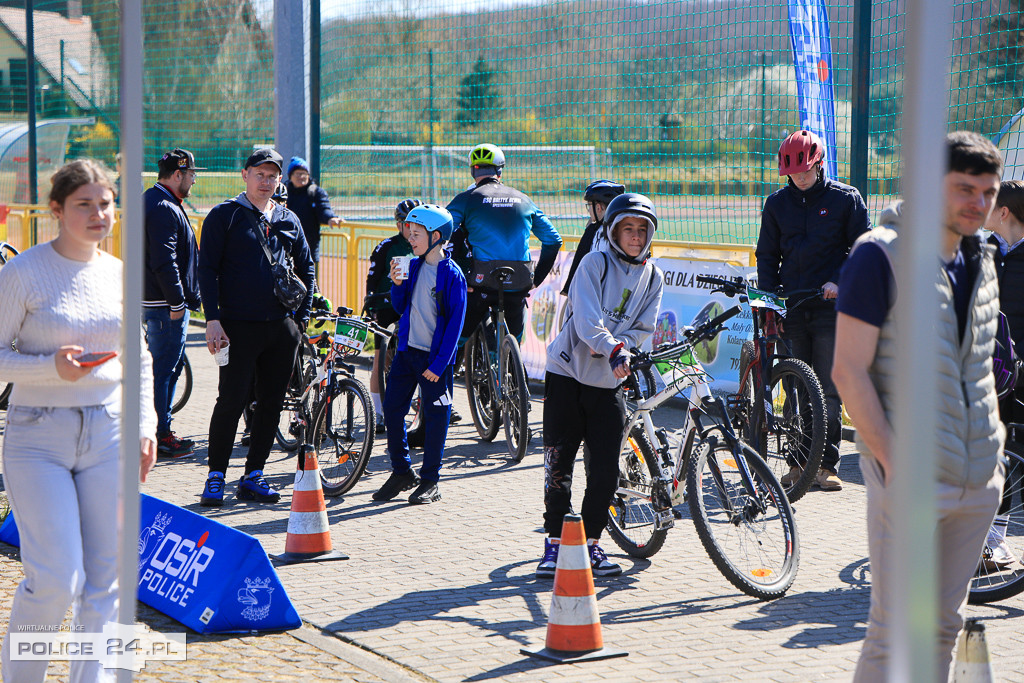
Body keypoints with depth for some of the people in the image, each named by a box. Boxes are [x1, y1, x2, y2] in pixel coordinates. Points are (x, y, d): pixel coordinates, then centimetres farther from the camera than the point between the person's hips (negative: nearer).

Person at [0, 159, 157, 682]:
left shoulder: (119, 273, 8)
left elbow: (140, 359, 17)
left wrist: (146, 426, 7)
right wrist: (51, 367, -22)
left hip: (109, 433, 5)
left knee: (106, 576, 3)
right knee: (56, 580, -9)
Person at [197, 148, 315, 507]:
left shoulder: (288, 221, 14)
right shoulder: (224, 215, 1)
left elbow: (306, 268, 20)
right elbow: (208, 269, -3)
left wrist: (302, 316, 10)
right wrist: (213, 319, -12)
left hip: (282, 329, 5)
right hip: (239, 326, -4)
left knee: (271, 403, 6)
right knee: (231, 402, -6)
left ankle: (253, 476, 16)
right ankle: (216, 477, 4)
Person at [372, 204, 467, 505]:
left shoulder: (452, 274, -11)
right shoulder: (413, 266, 7)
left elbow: (455, 322, -12)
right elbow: (400, 308, 14)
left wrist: (439, 364, -15)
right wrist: (397, 284, -7)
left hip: (435, 356, -6)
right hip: (407, 350, 6)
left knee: (435, 417, 1)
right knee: (391, 409, 6)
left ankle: (430, 481, 11)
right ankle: (402, 472, 21)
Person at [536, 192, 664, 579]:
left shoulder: (653, 277, 6)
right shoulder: (595, 263, -10)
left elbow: (644, 330, 3)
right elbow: (586, 318, -21)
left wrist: (610, 345, -16)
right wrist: (613, 349, -37)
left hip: (607, 382, 4)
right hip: (567, 373, -4)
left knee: (606, 470, -1)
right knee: (558, 465, 0)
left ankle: (590, 544, 14)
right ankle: (554, 544, 11)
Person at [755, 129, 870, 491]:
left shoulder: (845, 198, 2)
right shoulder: (777, 203, 11)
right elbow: (767, 255, 16)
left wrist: (839, 282, -11)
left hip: (830, 307, -3)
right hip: (792, 308, 3)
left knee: (828, 390, -4)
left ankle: (827, 464, 1)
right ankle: (799, 462, 11)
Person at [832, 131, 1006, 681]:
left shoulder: (981, 261, 13)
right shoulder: (880, 254, -9)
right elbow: (849, 371, -13)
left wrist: (994, 451, 12)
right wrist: (893, 465, -18)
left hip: (978, 481, 7)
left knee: (946, 621, 12)